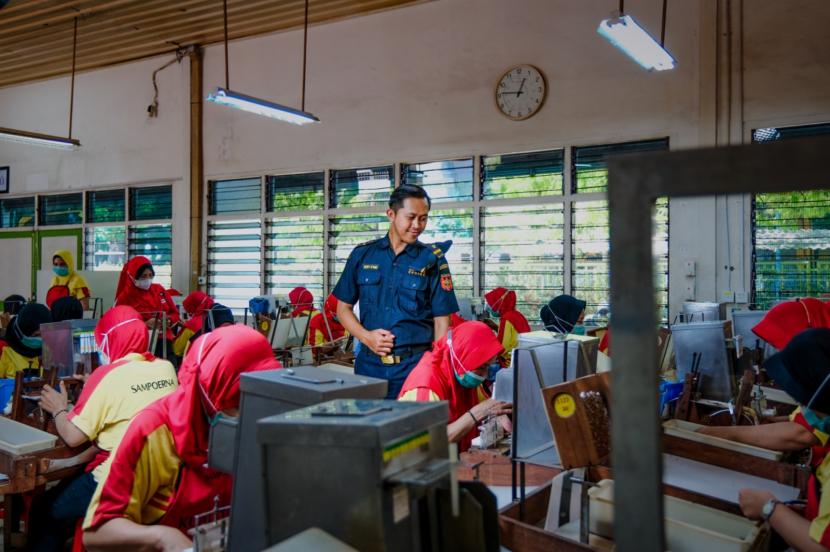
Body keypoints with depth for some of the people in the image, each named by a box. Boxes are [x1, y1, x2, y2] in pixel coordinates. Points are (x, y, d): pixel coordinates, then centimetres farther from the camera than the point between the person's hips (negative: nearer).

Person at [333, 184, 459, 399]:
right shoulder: (362, 255, 5)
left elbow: (441, 320, -1)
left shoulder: (433, 260, 0)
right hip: (369, 363, 2)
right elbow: (343, 307, 10)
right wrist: (366, 336, -7)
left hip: (415, 364, -2)